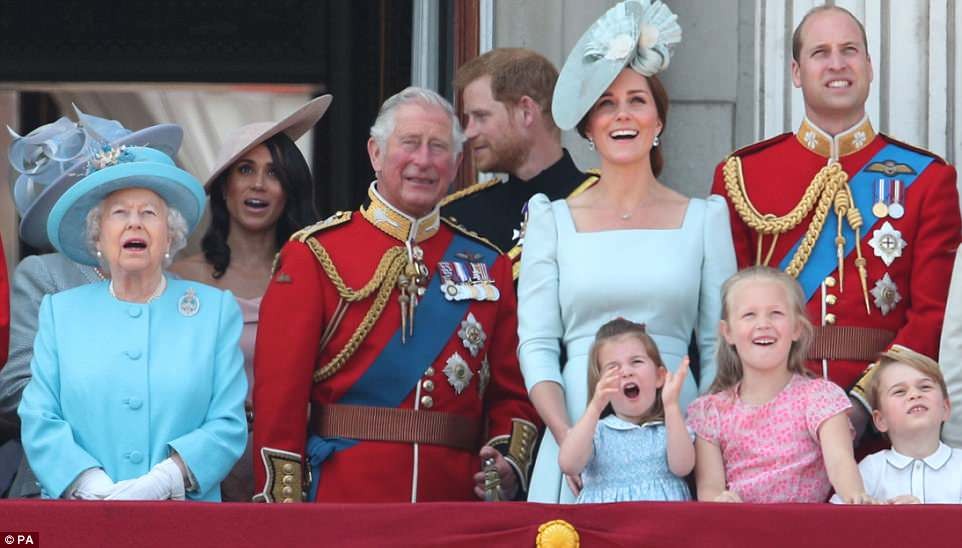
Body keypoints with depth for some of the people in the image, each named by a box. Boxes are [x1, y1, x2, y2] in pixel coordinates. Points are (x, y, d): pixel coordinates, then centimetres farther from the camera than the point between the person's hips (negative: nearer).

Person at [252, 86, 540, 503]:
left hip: (456, 499, 3)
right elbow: (280, 393, -3)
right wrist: (283, 509, -11)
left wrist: (510, 462, -7)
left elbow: (511, 391, 13)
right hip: (343, 500, -3)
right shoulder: (315, 254, 2)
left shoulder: (488, 265, 12)